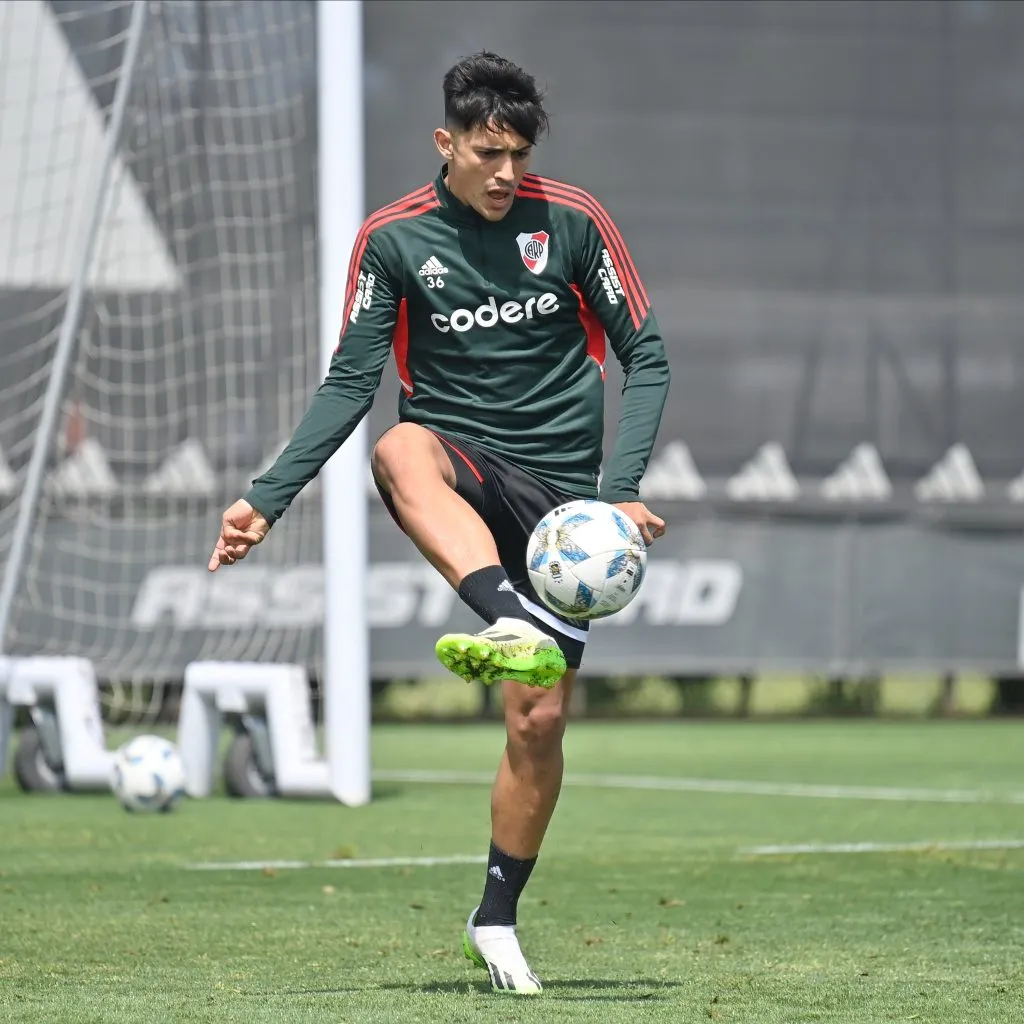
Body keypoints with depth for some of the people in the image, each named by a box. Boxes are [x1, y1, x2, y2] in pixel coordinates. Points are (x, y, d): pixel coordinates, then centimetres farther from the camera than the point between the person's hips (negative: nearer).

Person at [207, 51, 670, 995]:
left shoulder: (573, 221, -1)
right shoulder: (392, 239, 1)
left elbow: (646, 358, 2)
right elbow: (350, 381, 2)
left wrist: (621, 488, -12)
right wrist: (267, 500, -7)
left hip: (558, 492, 1)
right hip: (459, 470, -1)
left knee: (540, 719, -4)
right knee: (401, 449, -39)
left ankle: (496, 919, 17)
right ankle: (511, 625, -64)